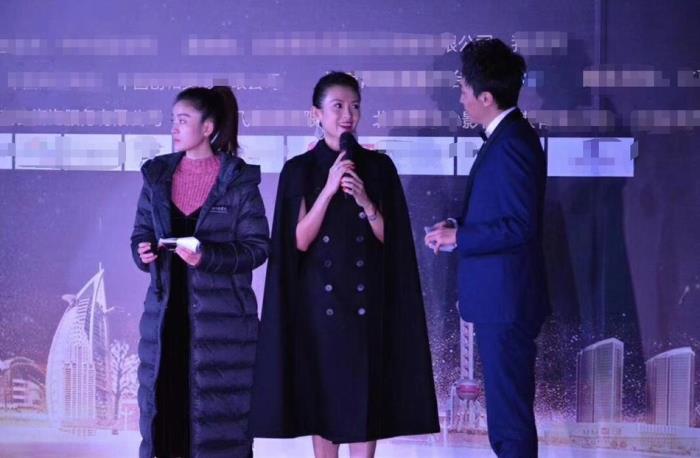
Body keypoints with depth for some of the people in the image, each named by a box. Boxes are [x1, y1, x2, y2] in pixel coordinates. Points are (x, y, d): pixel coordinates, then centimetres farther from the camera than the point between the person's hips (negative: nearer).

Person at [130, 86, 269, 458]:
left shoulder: (239, 180, -4)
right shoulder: (158, 175, 9)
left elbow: (257, 246, -5)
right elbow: (141, 231, 15)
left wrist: (207, 257, -19)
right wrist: (143, 251, -8)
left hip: (221, 315, -4)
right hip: (166, 311, 4)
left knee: (218, 404, -1)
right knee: (164, 396, 3)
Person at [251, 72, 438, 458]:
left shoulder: (379, 167, 4)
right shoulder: (299, 170, 0)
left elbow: (389, 237, 1)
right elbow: (300, 241, -7)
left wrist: (365, 201, -15)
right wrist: (329, 189, -16)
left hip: (367, 299, 1)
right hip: (320, 300, -1)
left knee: (366, 392, -1)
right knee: (322, 390, 2)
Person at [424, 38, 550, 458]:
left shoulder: (512, 143, -18)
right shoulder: (509, 136, 13)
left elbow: (520, 225, -23)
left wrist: (458, 237, -15)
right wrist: (459, 230, 7)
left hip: (506, 301, -10)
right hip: (499, 298, 10)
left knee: (510, 412, -4)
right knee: (506, 409, 16)